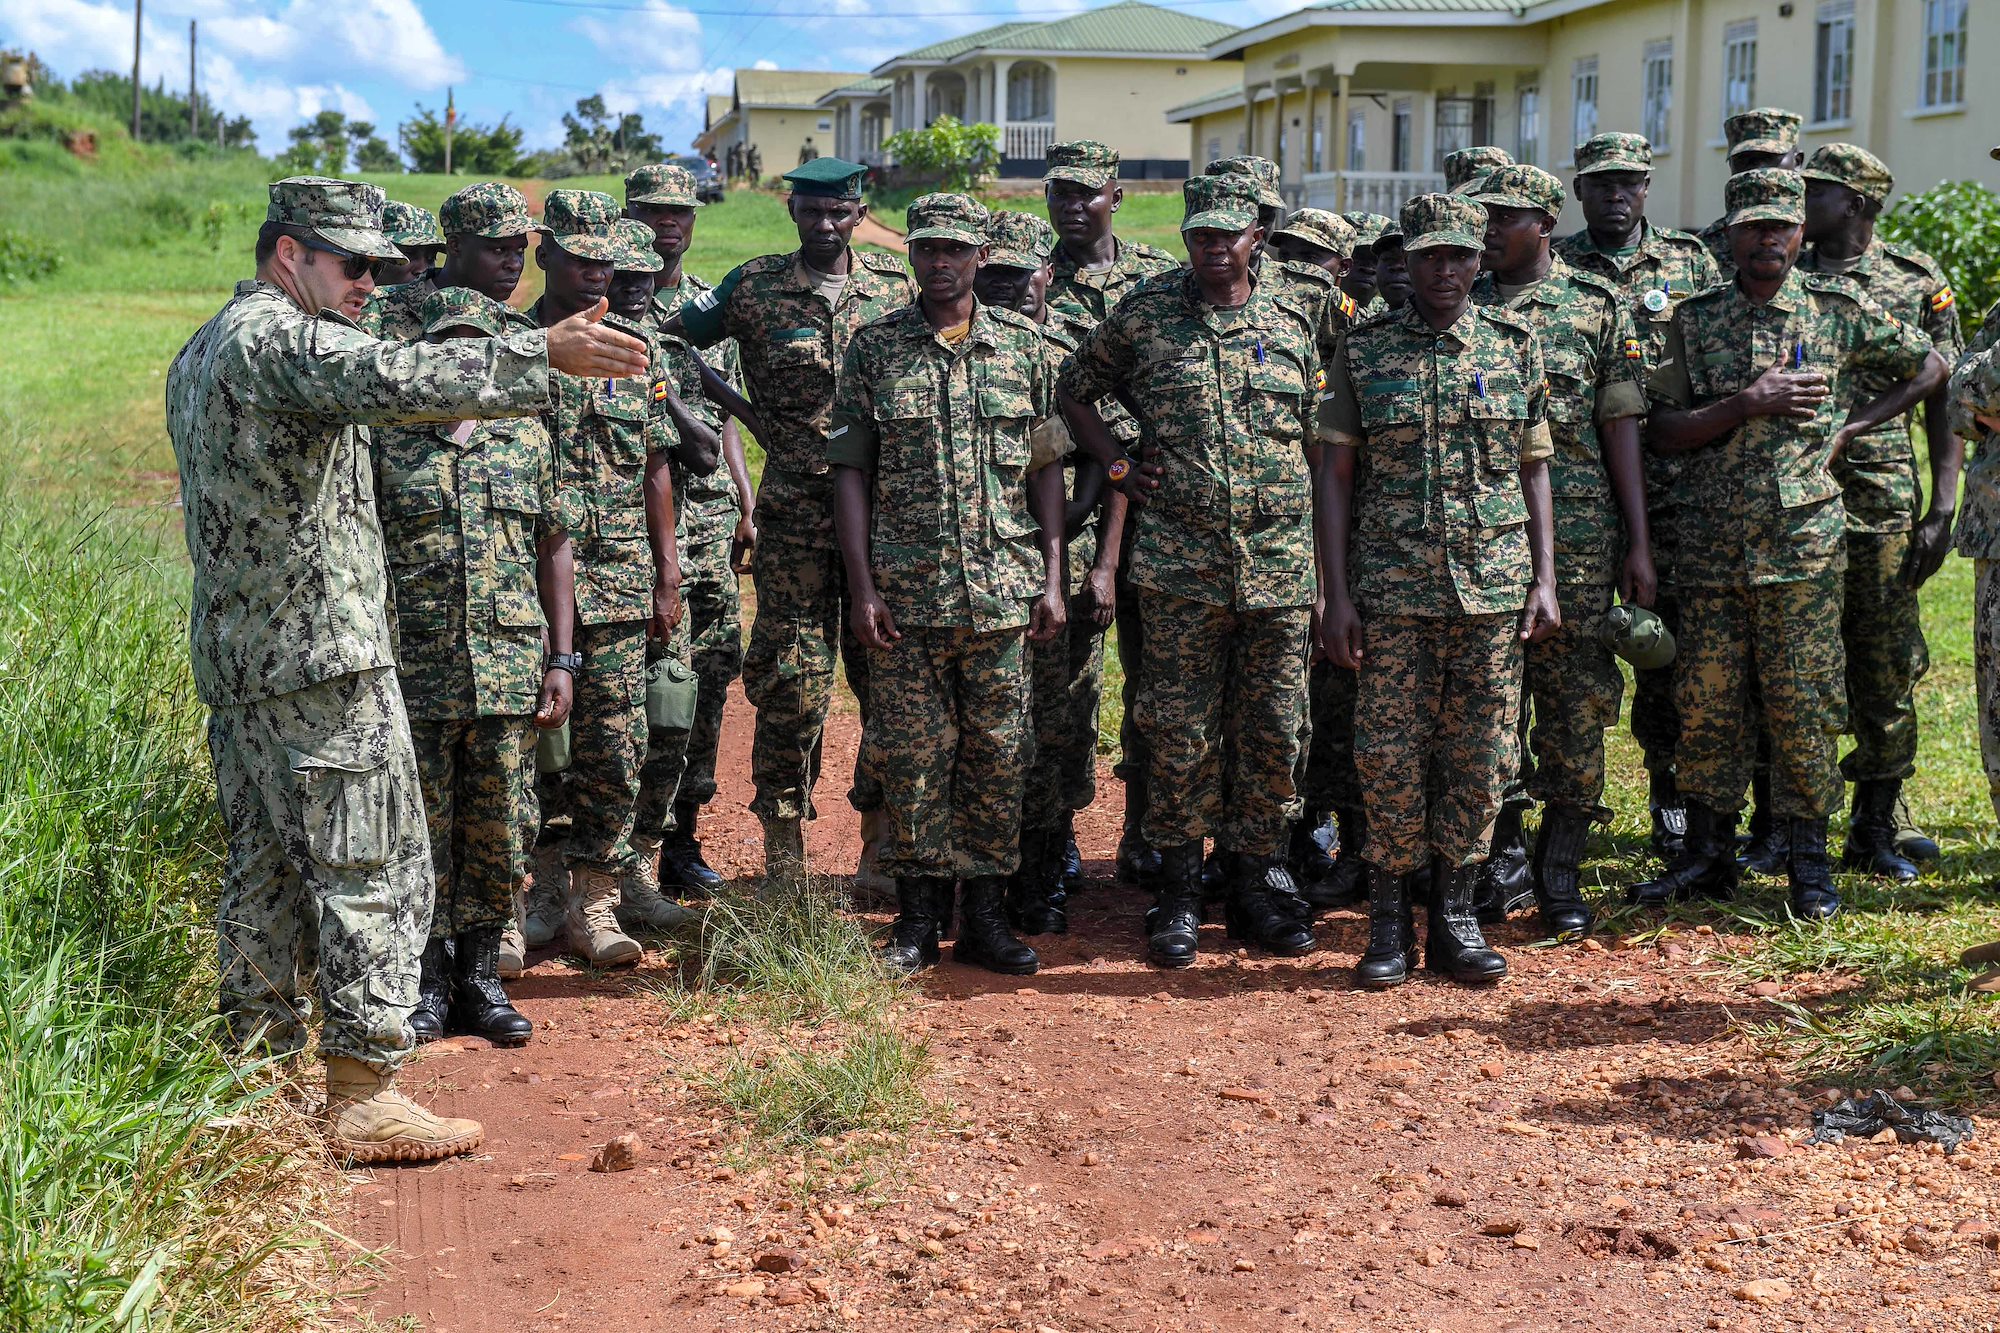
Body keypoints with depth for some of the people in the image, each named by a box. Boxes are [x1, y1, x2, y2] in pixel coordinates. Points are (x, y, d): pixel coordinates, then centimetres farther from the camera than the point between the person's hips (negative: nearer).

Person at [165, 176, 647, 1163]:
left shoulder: (201, 352, 19)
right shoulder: (277, 338, -13)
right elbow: (392, 380, -30)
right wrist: (543, 354, -35)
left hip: (232, 655, 10)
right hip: (322, 652, -10)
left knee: (265, 868, 14)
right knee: (374, 871, -5)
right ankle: (364, 1097, -4)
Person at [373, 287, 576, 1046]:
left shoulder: (528, 438, 9)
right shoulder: (386, 440, 1)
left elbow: (554, 549, 12)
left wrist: (562, 660, 6)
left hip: (511, 672, 2)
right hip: (413, 671, -2)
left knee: (499, 832, 6)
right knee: (421, 829, 3)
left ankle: (480, 979, 19)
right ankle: (426, 982, 16)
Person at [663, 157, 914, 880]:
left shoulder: (894, 284, 6)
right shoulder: (755, 287, 1)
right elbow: (660, 337, 5)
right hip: (793, 516, -2)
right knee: (792, 682, -1)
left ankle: (881, 838, 17)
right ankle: (783, 847, 9)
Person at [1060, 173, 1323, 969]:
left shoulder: (1293, 317, 7)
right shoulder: (1144, 315, 2)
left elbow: (1318, 433, 14)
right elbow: (1076, 390, 14)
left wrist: (1331, 544, 9)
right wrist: (1119, 467, 3)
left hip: (1282, 566, 2)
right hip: (1180, 566, -2)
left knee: (1272, 731, 7)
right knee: (1180, 732, 1)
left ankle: (1259, 882, 19)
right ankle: (1179, 892, 12)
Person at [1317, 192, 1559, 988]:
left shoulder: (1515, 347, 8)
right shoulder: (1365, 353, 3)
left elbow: (1535, 470, 11)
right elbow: (1336, 476, 2)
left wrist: (1545, 580, 3)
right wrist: (1337, 594, -4)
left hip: (1495, 590, 2)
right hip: (1392, 590, -2)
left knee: (1481, 758, 5)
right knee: (1390, 757, -1)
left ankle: (1454, 918, 17)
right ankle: (1389, 924, 12)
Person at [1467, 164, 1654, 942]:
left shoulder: (1597, 307, 4)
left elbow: (1621, 429, 4)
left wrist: (1639, 543, -1)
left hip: (1577, 534, -1)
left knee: (1576, 700, 1)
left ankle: (1561, 875, 9)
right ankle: (1497, 861, 17)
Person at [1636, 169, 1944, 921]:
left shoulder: (1837, 310, 3)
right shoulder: (1695, 318, 6)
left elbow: (1928, 367, 15)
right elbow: (1660, 430, 0)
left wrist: (1850, 428, 4)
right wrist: (1748, 403, -13)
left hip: (1803, 540, -2)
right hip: (1714, 541, 2)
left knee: (1801, 702, 1)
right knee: (1706, 699, 5)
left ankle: (1808, 861, 11)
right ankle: (1708, 853, 17)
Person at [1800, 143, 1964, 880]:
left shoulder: (1918, 281, 4)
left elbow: (1943, 402, 4)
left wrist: (1943, 509, -4)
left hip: (1883, 496, -1)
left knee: (1887, 666, 3)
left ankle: (1878, 826, 13)